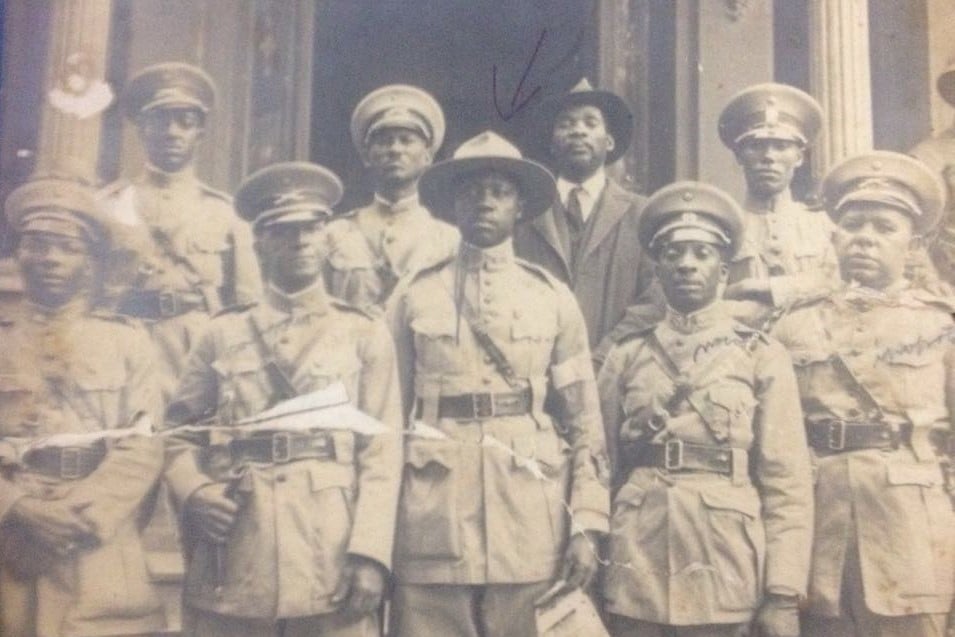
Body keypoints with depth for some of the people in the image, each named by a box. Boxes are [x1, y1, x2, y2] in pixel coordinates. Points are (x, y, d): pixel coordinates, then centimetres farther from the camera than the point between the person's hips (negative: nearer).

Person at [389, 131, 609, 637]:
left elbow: (584, 421, 6)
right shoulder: (416, 297, 7)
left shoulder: (554, 299, 8)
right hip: (434, 524, 0)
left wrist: (586, 524, -1)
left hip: (532, 525, 0)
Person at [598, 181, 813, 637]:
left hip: (726, 577, -1)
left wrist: (784, 595, -6)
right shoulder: (626, 357, 10)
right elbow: (601, 469, 10)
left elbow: (787, 482, 1)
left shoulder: (762, 358, 6)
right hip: (635, 578, 1)